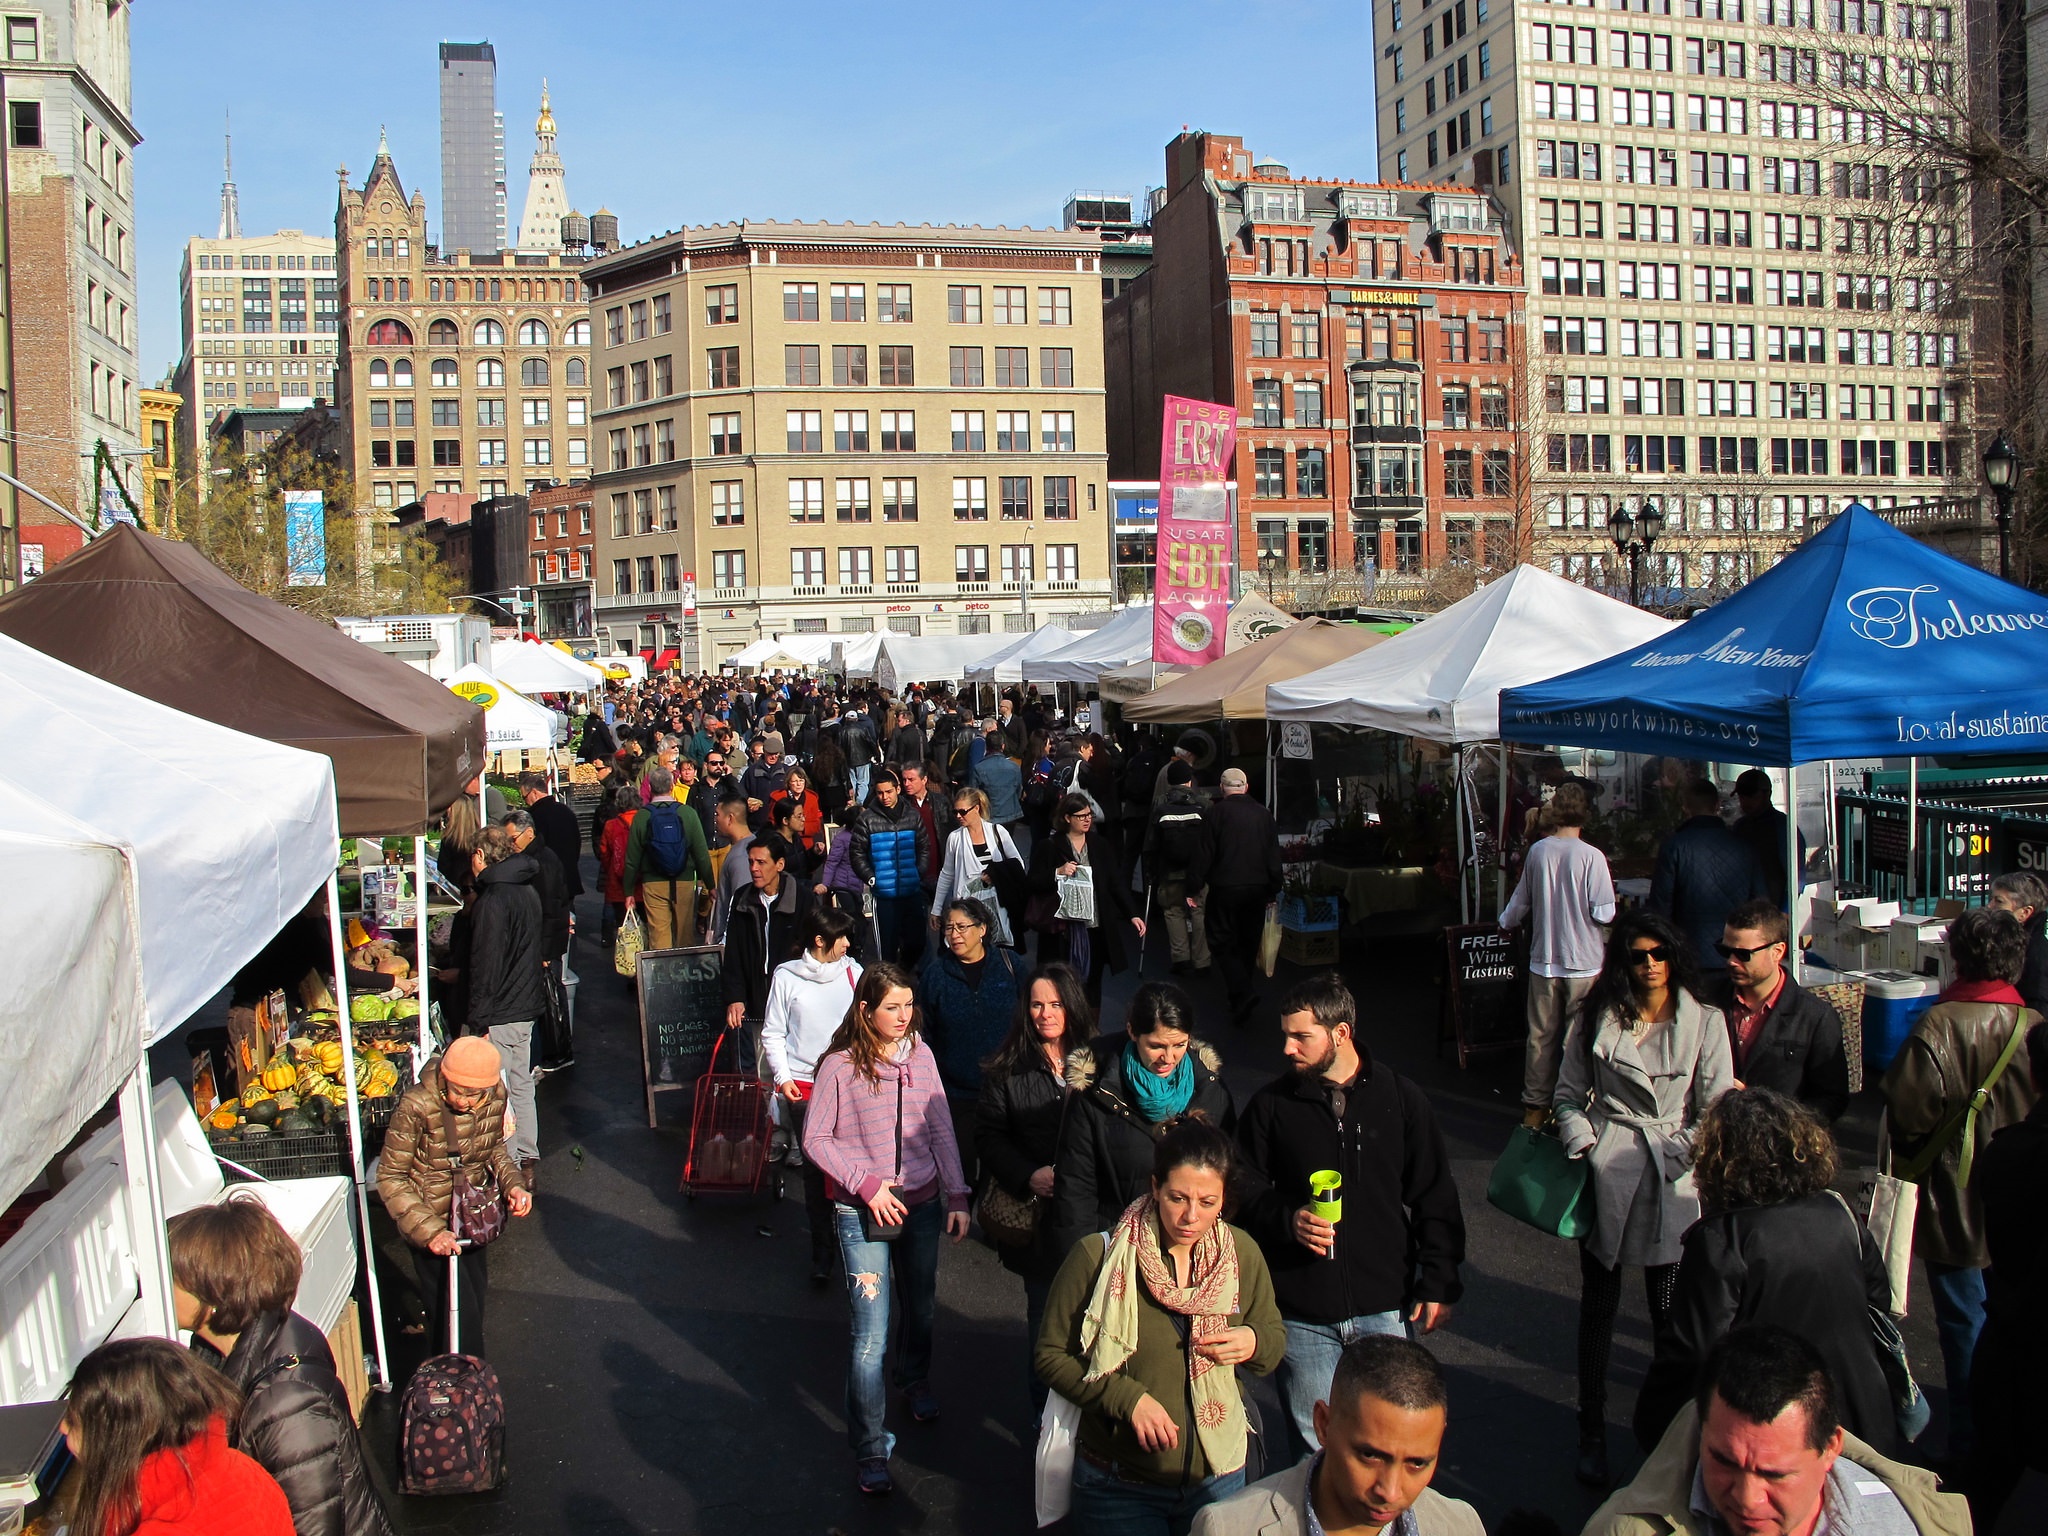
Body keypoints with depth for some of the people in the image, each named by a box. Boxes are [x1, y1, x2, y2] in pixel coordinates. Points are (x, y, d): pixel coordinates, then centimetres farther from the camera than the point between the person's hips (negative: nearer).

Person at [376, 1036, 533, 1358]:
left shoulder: (495, 1097, -13)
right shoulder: (416, 1107, -28)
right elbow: (390, 1178, -20)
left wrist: (513, 1184, -12)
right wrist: (428, 1230, -29)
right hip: (432, 1218, -5)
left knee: (476, 1294, 20)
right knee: (455, 1311, -6)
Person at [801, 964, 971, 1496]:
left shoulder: (920, 1055, -3)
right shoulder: (840, 1066, -13)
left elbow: (941, 1129, 3)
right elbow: (815, 1139, -6)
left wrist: (957, 1196, 0)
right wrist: (865, 1182, -15)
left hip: (923, 1205, 4)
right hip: (863, 1213, -4)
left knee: (921, 1308, 22)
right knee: (872, 1333, -4)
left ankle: (915, 1382, 52)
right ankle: (870, 1450, 10)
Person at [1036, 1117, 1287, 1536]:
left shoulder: (1242, 1253, -5)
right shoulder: (1099, 1256, -16)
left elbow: (1275, 1337, 9)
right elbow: (1051, 1355, -9)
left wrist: (1254, 1342, -14)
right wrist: (1128, 1398, -21)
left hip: (1218, 1478, 4)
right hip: (1118, 1484, -3)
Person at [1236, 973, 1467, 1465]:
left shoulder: (1402, 1099, 2)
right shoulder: (1269, 1106, 1)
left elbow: (1436, 1198, 7)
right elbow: (1246, 1197, 7)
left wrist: (1438, 1282, 3)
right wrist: (1287, 1220, -13)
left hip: (1384, 1306, 0)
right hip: (1301, 1313, 0)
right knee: (1314, 1447, 6)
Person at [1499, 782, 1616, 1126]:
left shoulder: (1537, 851, -2)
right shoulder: (1591, 856, -14)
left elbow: (1522, 899, 12)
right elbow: (1604, 913, -15)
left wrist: (1505, 922, 33)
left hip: (1543, 960, 4)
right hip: (1583, 962, -3)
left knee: (1541, 1035, 11)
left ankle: (1535, 1105, 18)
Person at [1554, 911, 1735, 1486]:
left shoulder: (1705, 1022, 2)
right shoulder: (1596, 1018, 4)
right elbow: (1568, 1094, 9)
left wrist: (1675, 1155, -10)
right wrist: (1583, 1145, -7)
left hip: (1672, 1179, -1)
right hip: (1604, 1174, 1)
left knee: (1670, 1309, 2)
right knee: (1598, 1304, 9)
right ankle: (1592, 1430, 21)